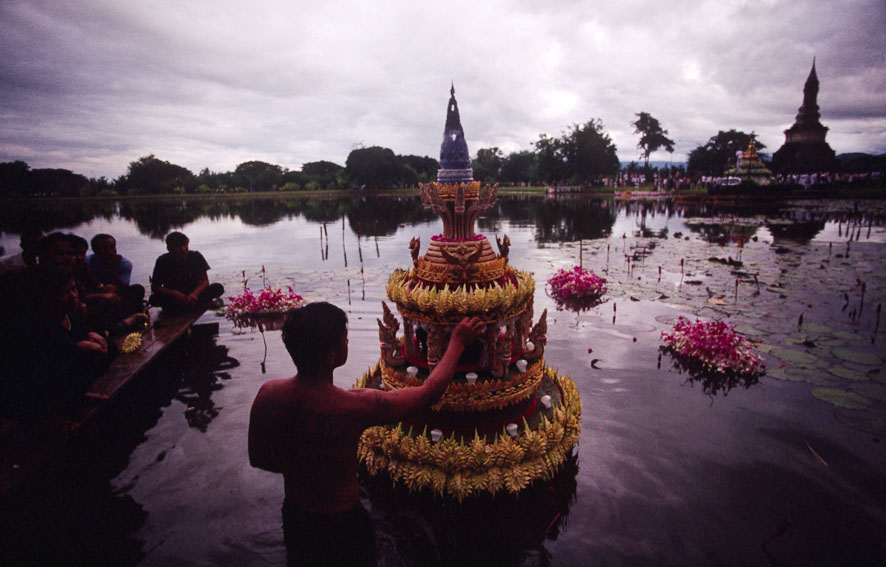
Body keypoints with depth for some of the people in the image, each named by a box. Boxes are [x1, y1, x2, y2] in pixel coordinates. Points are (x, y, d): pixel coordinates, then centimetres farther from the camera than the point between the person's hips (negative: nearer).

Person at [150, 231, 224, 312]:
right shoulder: (162, 261, -9)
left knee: (218, 288, -25)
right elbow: (154, 287, -9)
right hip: (173, 297, 0)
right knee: (154, 299, -33)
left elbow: (205, 281, -8)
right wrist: (175, 293, -27)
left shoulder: (196, 256, -8)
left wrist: (195, 293, -29)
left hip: (195, 294, 0)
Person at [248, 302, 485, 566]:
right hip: (341, 522, -4)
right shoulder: (353, 406, -35)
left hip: (294, 515, 5)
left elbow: (258, 459, -4)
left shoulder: (268, 393, -20)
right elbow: (428, 393, -23)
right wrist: (458, 342, -11)